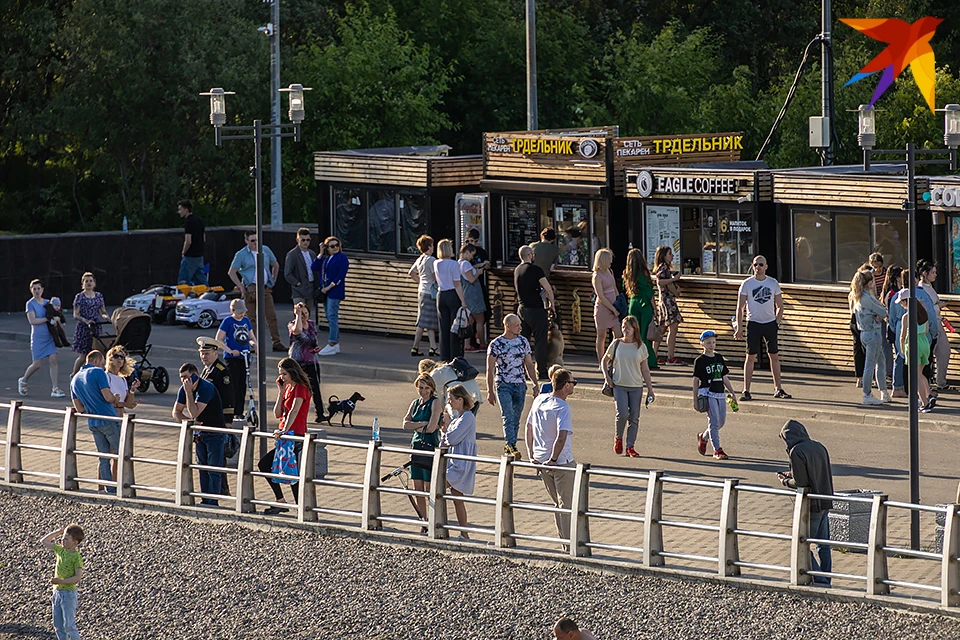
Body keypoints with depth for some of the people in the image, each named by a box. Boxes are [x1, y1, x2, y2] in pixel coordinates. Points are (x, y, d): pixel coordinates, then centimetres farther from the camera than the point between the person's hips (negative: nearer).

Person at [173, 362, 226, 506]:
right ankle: (205, 501, 15)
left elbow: (194, 413, -29)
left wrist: (189, 392, -28)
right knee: (203, 469, 10)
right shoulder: (183, 389, 0)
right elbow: (176, 412, 2)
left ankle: (213, 502, -9)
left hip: (215, 433, -8)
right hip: (200, 433, 8)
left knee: (214, 470, -9)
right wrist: (189, 421, -16)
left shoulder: (207, 388, -23)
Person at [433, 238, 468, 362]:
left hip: (441, 295, 5)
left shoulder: (435, 264, 5)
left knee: (444, 328, 10)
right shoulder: (454, 264, -12)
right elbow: (457, 284, -14)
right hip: (453, 295, -5)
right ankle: (455, 357, -1)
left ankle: (444, 359, 12)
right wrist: (463, 301, -12)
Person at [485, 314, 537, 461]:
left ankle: (507, 449, 17)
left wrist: (535, 383, 7)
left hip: (520, 385, 4)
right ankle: (512, 447, -25)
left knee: (516, 420, 6)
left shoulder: (523, 342, 9)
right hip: (503, 386, -4)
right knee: (508, 417, -17)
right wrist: (490, 392, -6)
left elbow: (529, 365, 15)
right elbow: (490, 369, -3)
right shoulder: (496, 344, -4)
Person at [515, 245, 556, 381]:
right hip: (535, 309, -7)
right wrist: (551, 303, 1)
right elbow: (548, 289, -14)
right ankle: (541, 372, -2)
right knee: (540, 340, -2)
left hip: (522, 307, 7)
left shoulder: (517, 270, 11)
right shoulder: (535, 269, -12)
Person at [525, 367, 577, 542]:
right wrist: (553, 459, -19)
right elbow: (562, 437, -29)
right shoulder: (562, 407, -19)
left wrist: (531, 455, 14)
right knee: (567, 505, 2)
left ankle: (564, 541, 25)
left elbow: (529, 428, 13)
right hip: (562, 462, -7)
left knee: (558, 504, 19)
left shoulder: (539, 401, 4)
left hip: (540, 462, 7)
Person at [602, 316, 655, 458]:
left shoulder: (640, 347, 4)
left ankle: (630, 447, 8)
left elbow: (645, 370, 8)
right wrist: (606, 376, 0)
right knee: (622, 414, -16)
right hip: (619, 385, -1)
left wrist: (650, 389, 6)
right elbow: (604, 360, 16)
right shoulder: (617, 344, 4)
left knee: (634, 417, -1)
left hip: (636, 387, 1)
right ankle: (618, 438, 11)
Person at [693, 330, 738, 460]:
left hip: (720, 394, 6)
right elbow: (696, 381, -2)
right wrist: (695, 399, -5)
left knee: (721, 421, 7)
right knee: (714, 421, -11)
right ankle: (717, 450, -10)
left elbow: (725, 377, 19)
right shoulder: (700, 360, -3)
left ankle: (703, 437, 32)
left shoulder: (719, 358, 13)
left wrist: (732, 392, 12)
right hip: (708, 394, -6)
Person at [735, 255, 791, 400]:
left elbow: (779, 306, 12)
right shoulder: (746, 284, -1)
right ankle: (746, 390, -1)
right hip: (753, 324, -2)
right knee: (751, 357, -4)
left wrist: (778, 322, 1)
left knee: (774, 356, 5)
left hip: (770, 323, 2)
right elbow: (740, 307, -1)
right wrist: (739, 327, -9)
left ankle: (778, 389, 11)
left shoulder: (773, 283, 6)